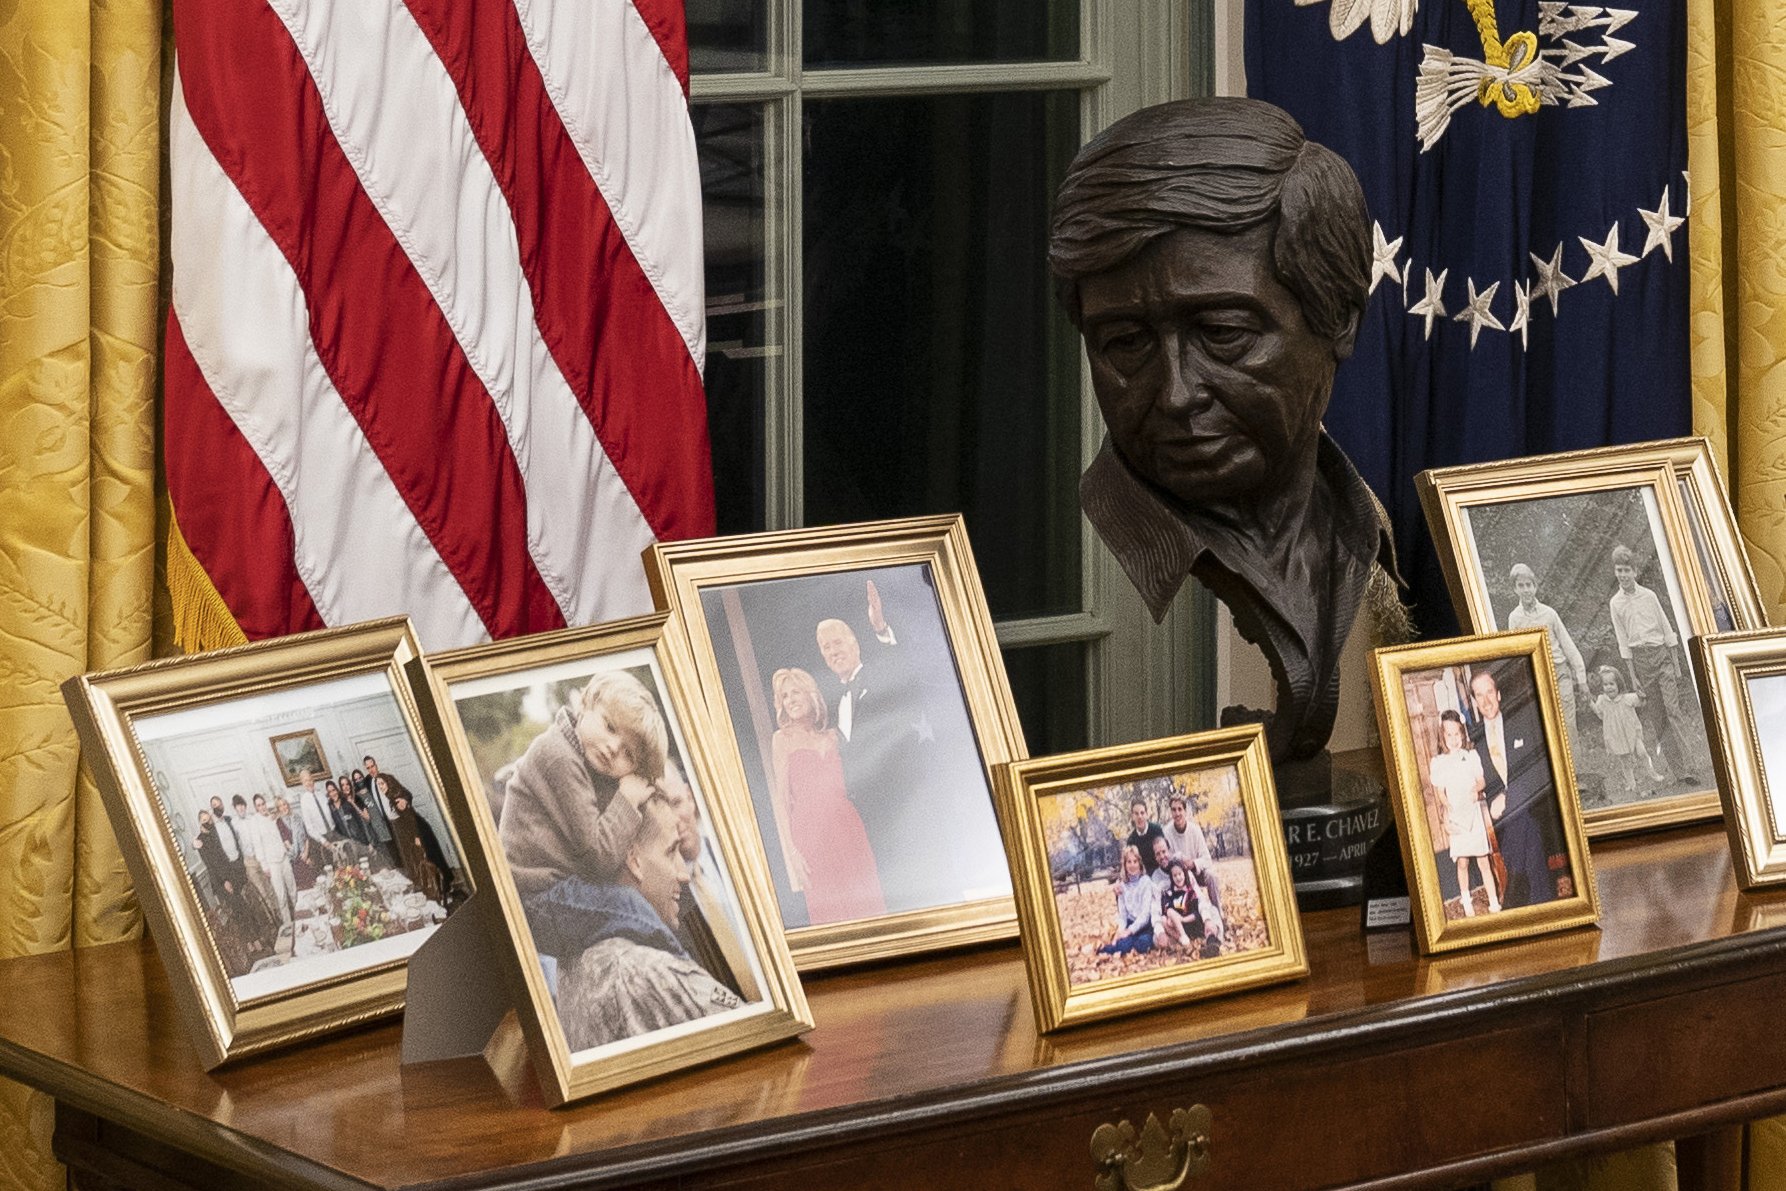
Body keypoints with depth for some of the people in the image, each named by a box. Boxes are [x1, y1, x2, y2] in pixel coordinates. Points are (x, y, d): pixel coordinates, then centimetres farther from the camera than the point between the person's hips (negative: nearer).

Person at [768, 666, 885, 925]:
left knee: (866, 902, 0)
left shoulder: (830, 735, 15)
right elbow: (780, 797, -2)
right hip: (811, 831, -4)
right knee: (829, 911, -5)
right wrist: (790, 850, -11)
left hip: (847, 825, 4)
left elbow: (844, 786, 14)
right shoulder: (782, 738, 3)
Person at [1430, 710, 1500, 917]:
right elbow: (1440, 793, 0)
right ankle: (1467, 905, 11)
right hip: (1455, 817, -1)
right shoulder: (1437, 763, 0)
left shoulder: (1471, 756, 4)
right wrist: (1447, 811, -15)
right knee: (1462, 862, 1)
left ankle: (1494, 903, 4)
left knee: (1483, 861, 1)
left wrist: (1477, 789, -14)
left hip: (1473, 813, 1)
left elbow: (1481, 781, 9)